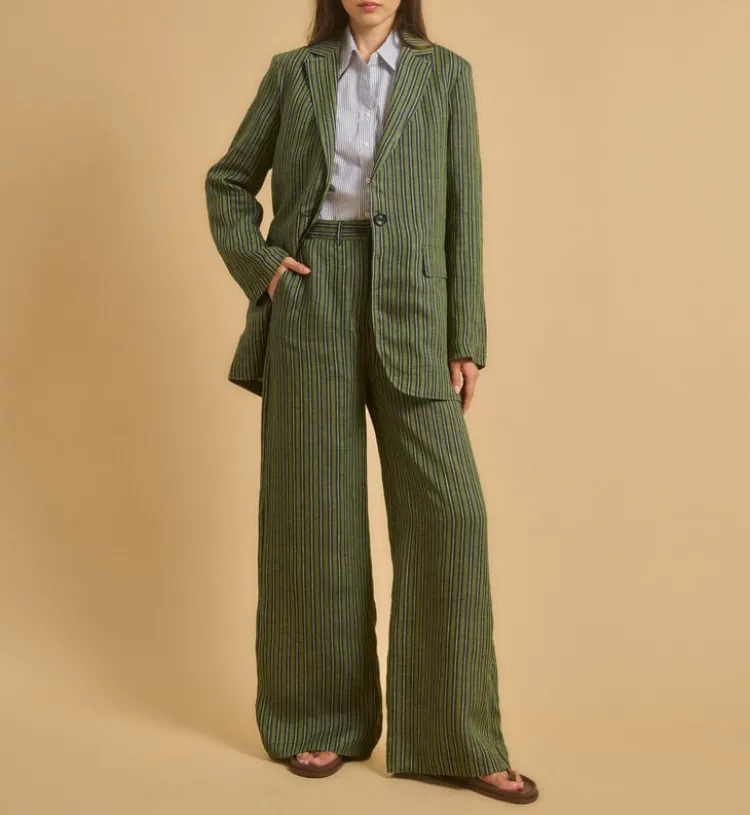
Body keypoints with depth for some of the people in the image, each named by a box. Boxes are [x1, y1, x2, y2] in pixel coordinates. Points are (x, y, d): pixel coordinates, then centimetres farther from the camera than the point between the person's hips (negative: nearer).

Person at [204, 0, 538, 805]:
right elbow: (228, 182, 18)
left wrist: (466, 340, -1)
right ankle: (318, 719, 16)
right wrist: (257, 265, -1)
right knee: (315, 510, 1)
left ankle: (454, 739, -1)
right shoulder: (292, 72, 12)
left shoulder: (445, 74, 11)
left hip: (406, 308, 0)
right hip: (311, 301, 0)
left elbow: (461, 212, 5)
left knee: (447, 509, -10)